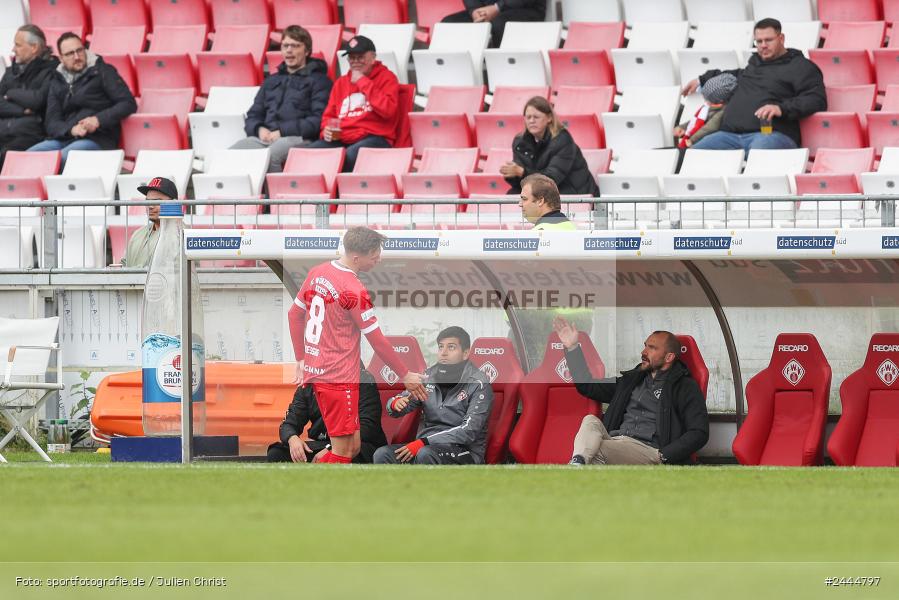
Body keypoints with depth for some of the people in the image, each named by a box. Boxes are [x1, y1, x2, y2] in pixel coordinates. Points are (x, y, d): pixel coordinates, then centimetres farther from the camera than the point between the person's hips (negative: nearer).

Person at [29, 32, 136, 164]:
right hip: (65, 138, 5)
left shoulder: (102, 72, 8)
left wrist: (99, 120, -14)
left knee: (61, 158, -36)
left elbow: (128, 104, 0)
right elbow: (51, 123, 12)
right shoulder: (58, 82, 20)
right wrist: (71, 130, -12)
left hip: (97, 139, -5)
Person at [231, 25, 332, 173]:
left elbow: (319, 120, -3)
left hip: (298, 138, -5)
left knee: (269, 156, -41)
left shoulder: (318, 80, 11)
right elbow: (253, 116, 27)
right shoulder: (271, 81, 30)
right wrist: (259, 129, 2)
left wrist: (283, 131, -11)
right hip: (265, 137, 5)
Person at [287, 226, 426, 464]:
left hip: (314, 370, 9)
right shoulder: (354, 290, -17)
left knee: (353, 446, 14)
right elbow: (378, 342, -12)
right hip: (339, 378, -9)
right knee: (343, 451, -4)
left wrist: (301, 359, 24)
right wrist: (405, 376, -1)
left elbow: (294, 314, 17)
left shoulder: (317, 273, 7)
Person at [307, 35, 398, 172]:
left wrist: (363, 82, -7)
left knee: (350, 155, -40)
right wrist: (326, 130, 4)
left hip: (374, 138, -5)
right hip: (340, 140, 5)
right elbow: (328, 115, 28)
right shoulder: (341, 83, 24)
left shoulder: (386, 78, 6)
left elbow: (388, 110, -11)